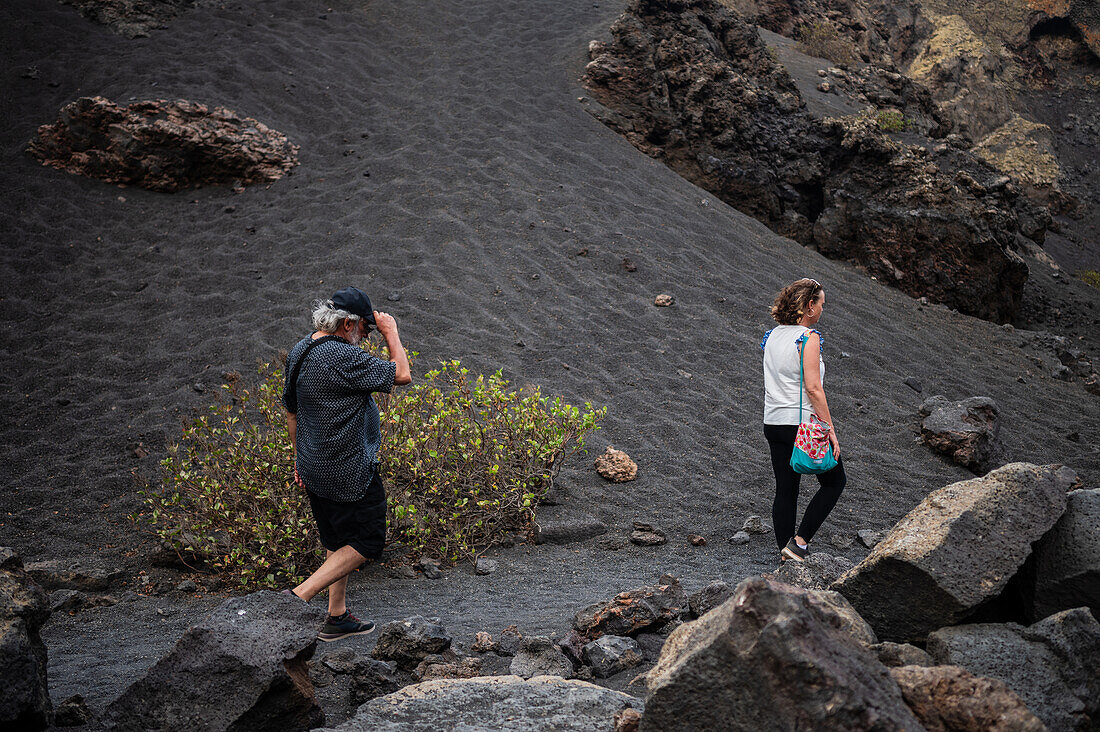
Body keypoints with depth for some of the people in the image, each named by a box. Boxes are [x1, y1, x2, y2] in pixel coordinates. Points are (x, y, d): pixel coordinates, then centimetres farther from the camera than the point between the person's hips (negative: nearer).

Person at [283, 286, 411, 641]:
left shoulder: (298, 352, 6)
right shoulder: (345, 357, -24)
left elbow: (291, 411, 15)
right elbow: (402, 375, -17)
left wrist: (300, 457, 25)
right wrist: (391, 332, -5)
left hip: (314, 468, 9)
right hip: (349, 472, -9)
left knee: (339, 542, 20)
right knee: (366, 544, 3)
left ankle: (337, 616, 28)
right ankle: (299, 597, -4)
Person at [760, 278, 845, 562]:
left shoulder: (772, 336, 9)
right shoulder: (808, 338, -14)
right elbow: (813, 388, -19)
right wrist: (830, 429, -17)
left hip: (773, 422, 7)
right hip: (805, 422, -7)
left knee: (785, 491, 11)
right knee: (834, 481, 10)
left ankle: (786, 556, 12)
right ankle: (799, 542, 0)